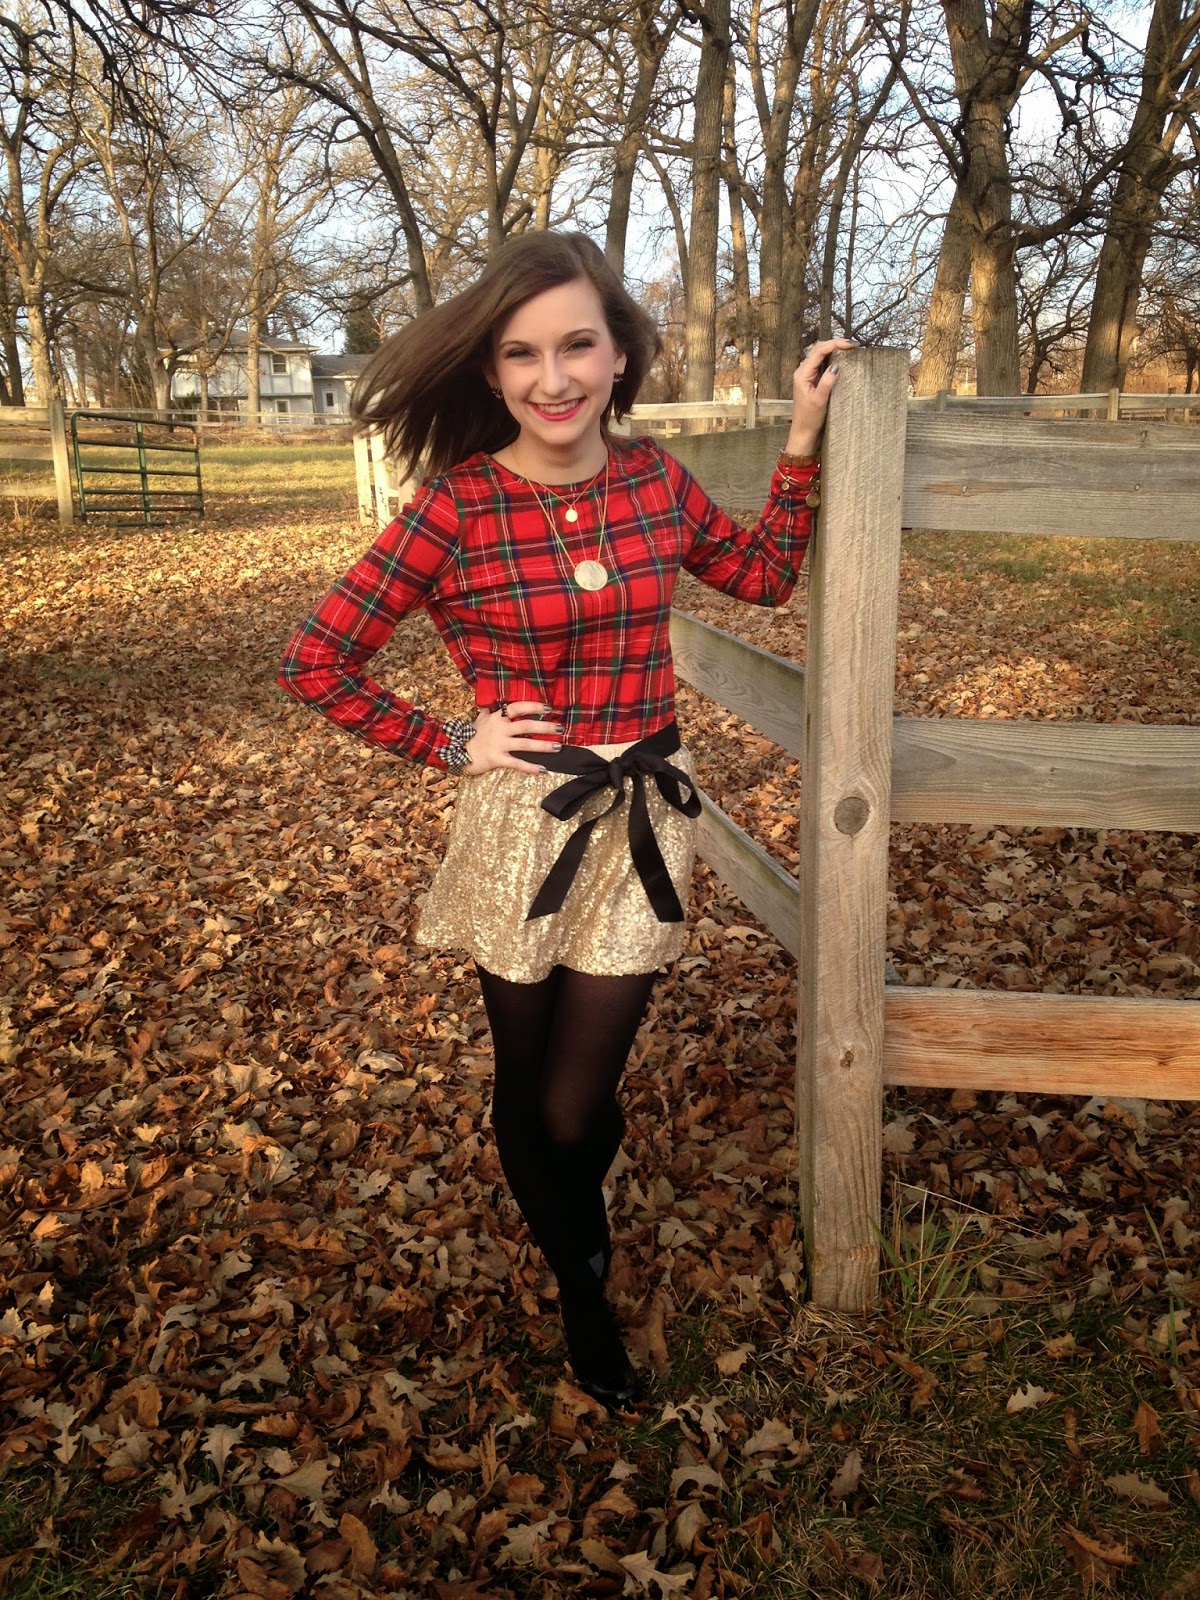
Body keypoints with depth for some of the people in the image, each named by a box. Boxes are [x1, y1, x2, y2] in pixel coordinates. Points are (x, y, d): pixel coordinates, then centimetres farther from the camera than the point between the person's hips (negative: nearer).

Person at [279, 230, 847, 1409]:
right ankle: (577, 1280, 47)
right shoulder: (457, 507, -11)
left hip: (642, 820, 2)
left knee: (578, 1107, 5)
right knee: (525, 1081, 16)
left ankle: (588, 1265, 44)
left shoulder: (655, 480, -1)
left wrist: (804, 444, 9)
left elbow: (762, 576, 16)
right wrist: (449, 745, -7)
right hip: (520, 824, -2)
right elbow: (313, 662, -6)